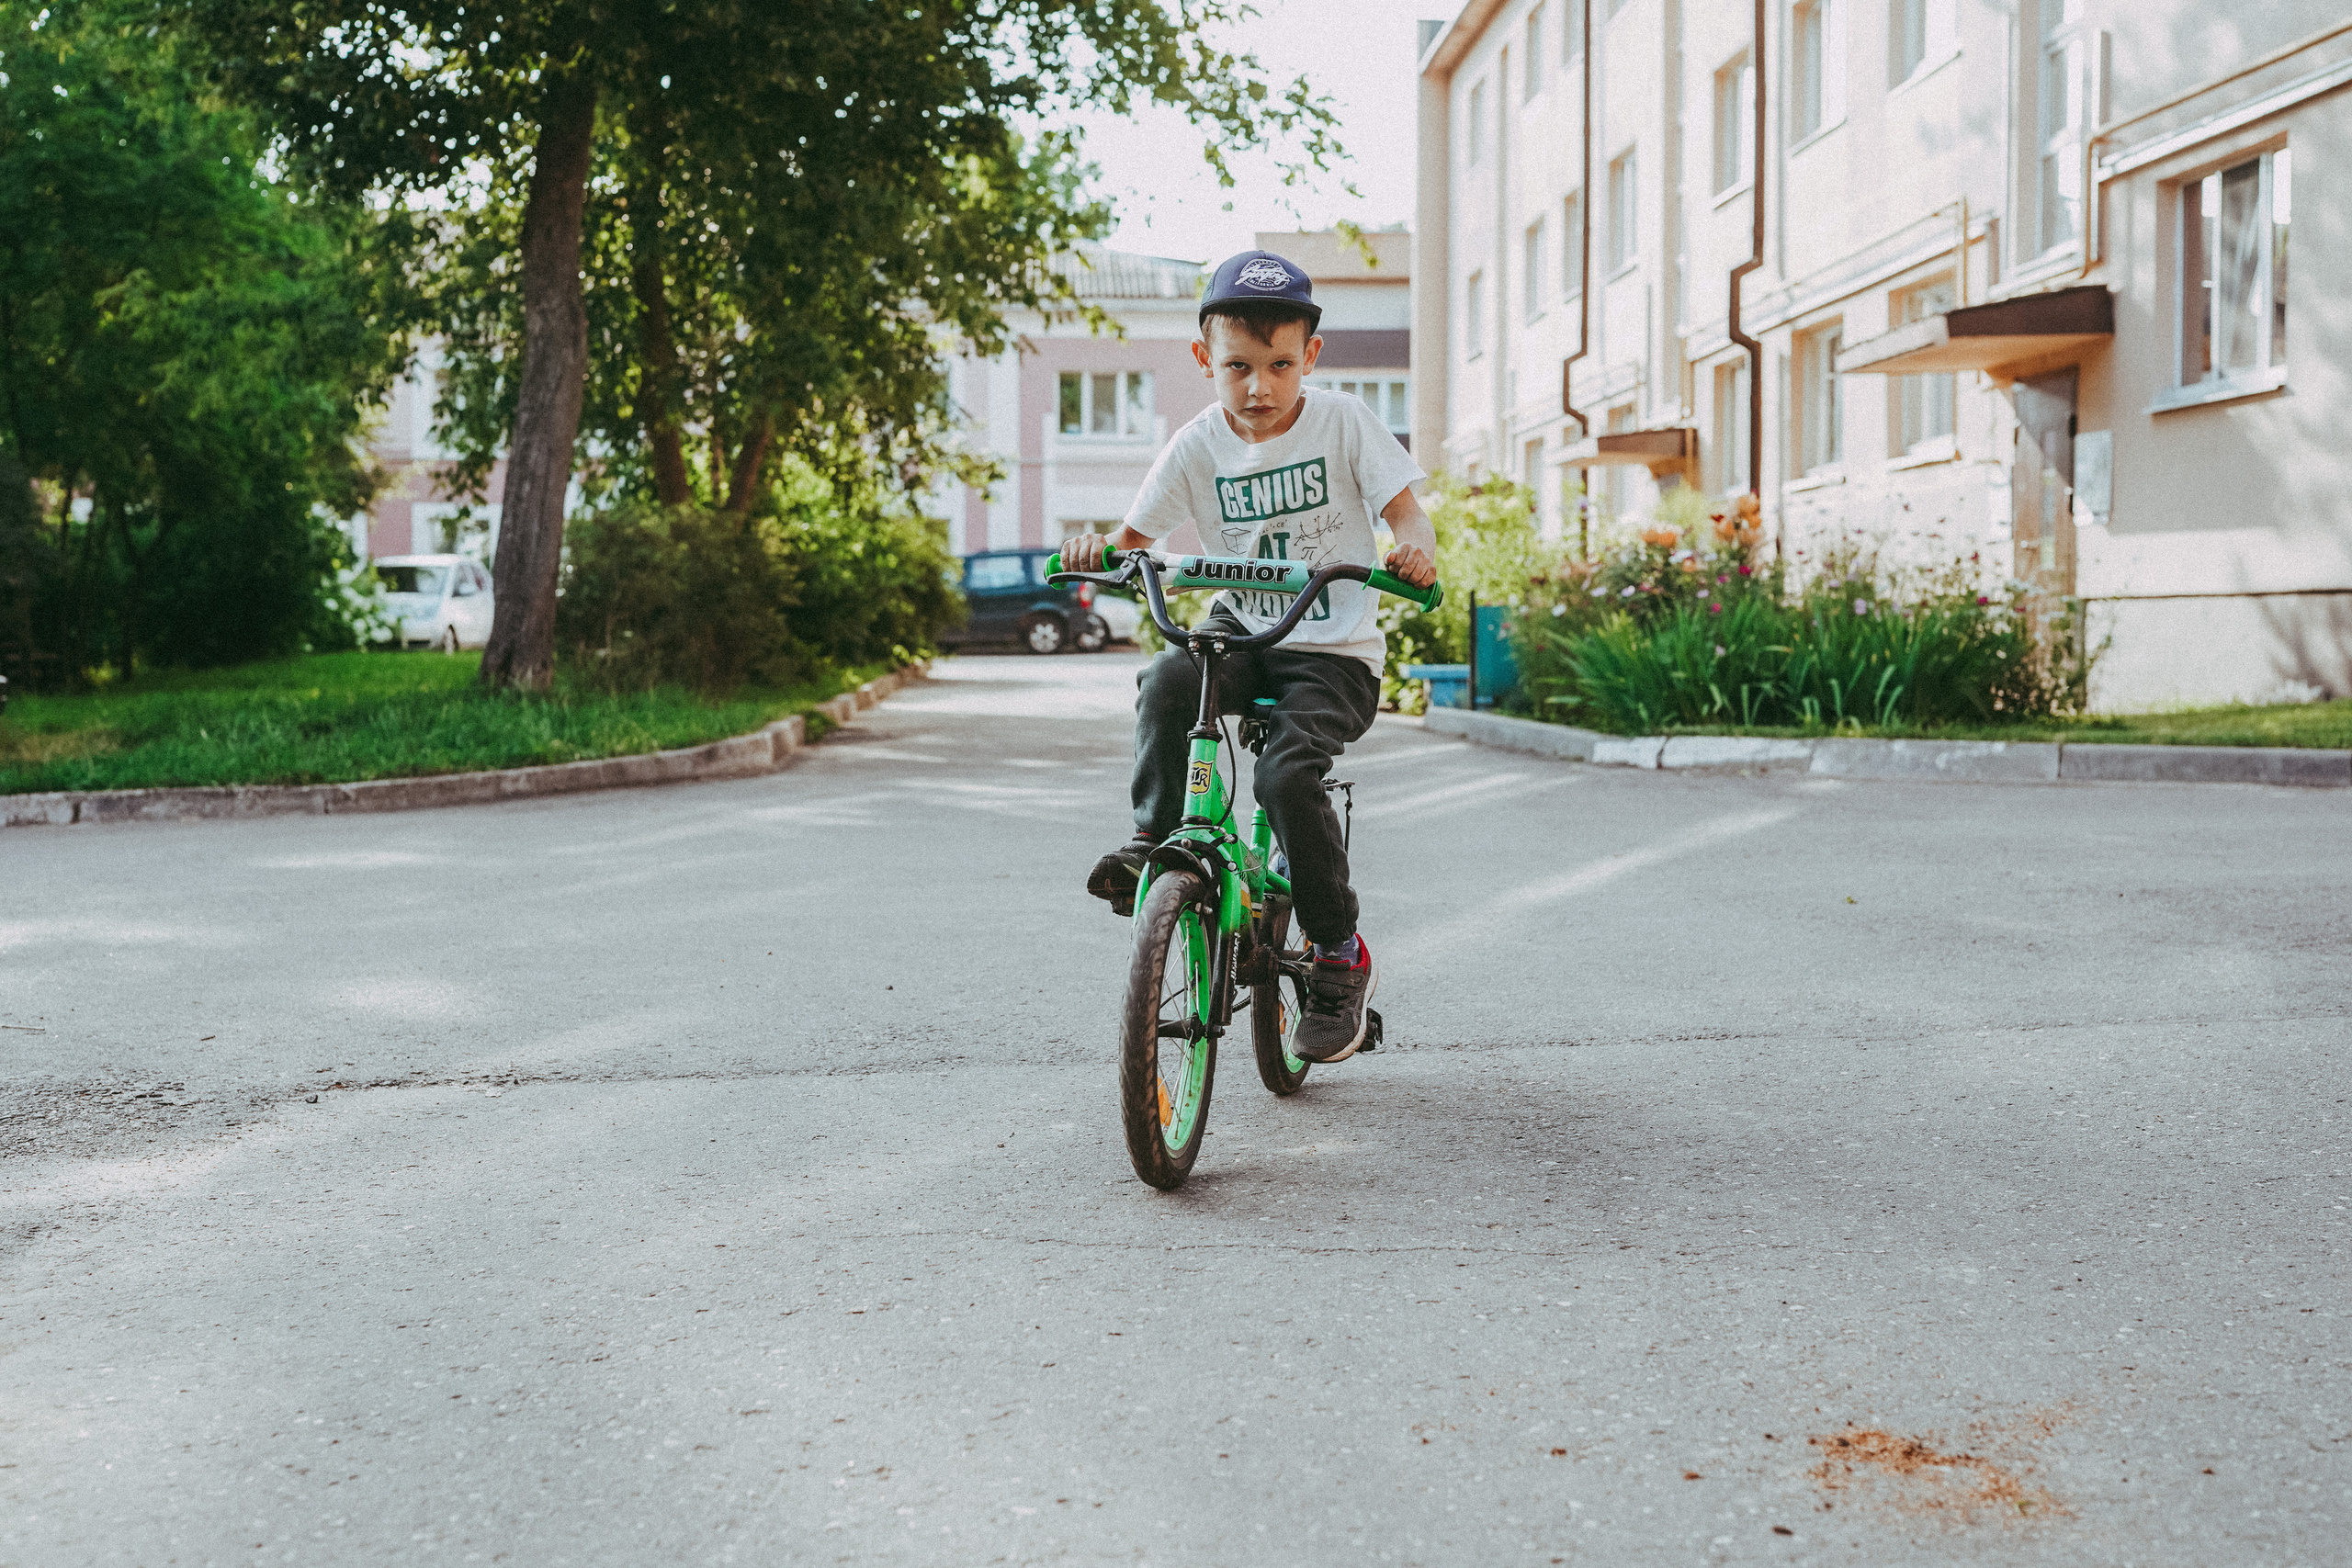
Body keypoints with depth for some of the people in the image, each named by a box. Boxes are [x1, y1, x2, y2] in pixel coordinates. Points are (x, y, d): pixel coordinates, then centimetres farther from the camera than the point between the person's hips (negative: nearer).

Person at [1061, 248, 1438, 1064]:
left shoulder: (1343, 422, -5)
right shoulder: (1199, 445, 0)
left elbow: (1406, 510, -6)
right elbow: (1135, 537, 0)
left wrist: (1414, 549, -30)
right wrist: (1099, 549, -24)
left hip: (1335, 651, -3)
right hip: (1241, 630, 3)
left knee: (1287, 774, -26)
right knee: (1167, 680, -31)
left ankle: (1340, 955, -8)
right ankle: (1152, 841, -11)